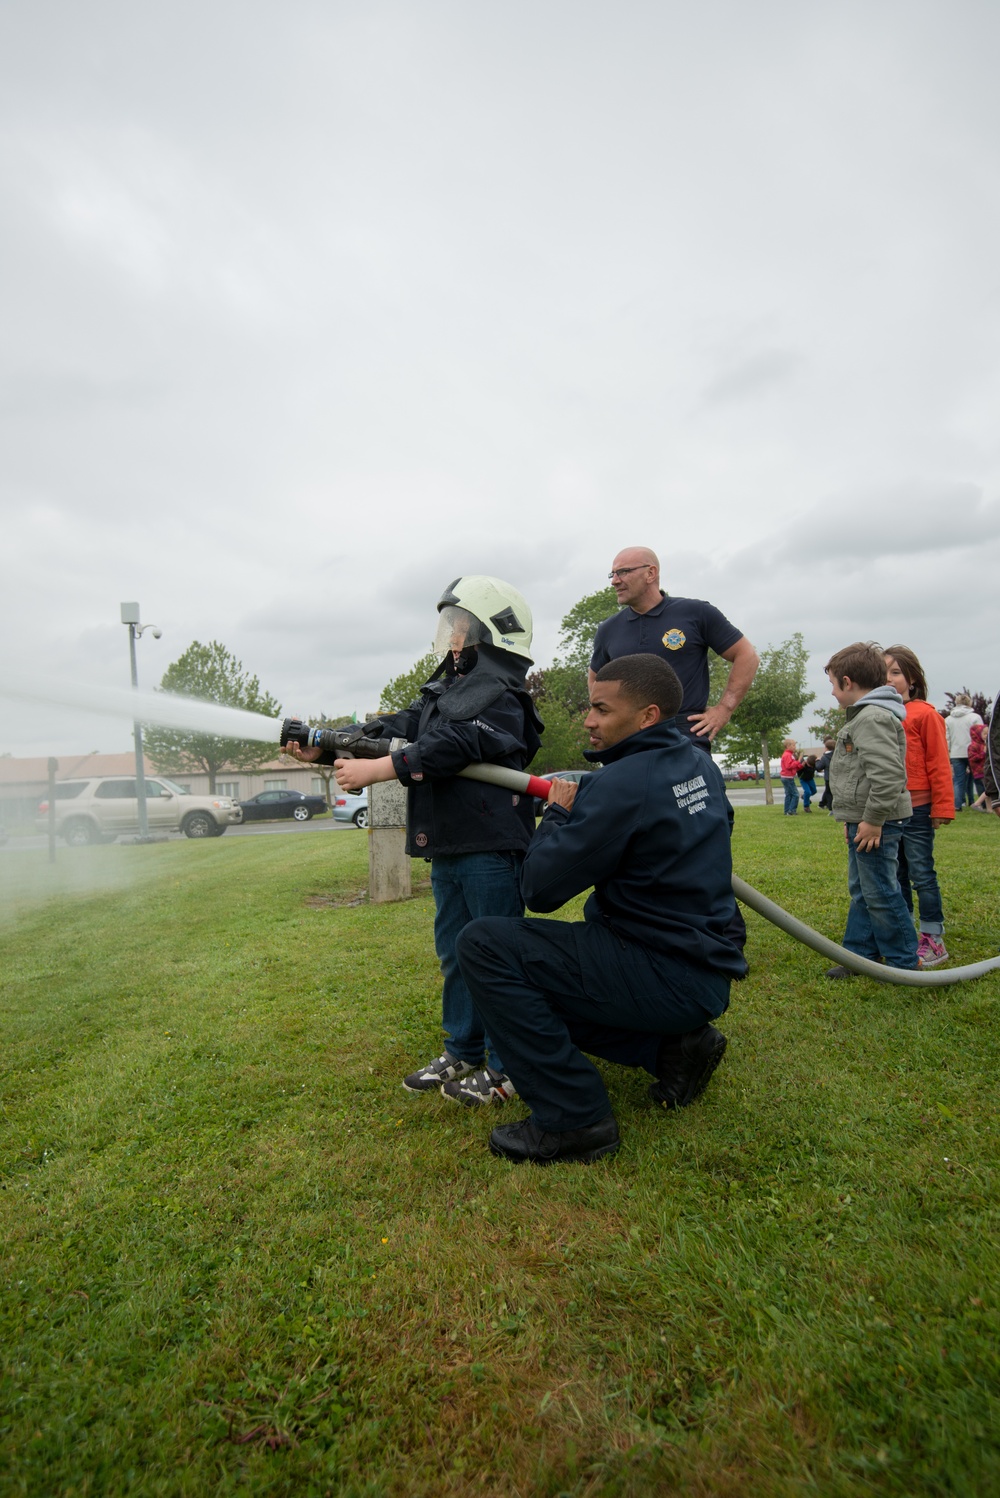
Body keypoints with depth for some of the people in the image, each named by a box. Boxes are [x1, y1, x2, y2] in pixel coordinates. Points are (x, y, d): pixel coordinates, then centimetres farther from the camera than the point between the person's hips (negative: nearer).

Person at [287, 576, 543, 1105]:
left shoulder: (498, 694, -11)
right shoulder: (445, 690, 18)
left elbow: (451, 746, -24)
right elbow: (393, 727, 10)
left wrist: (375, 769, -26)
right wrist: (322, 747, 0)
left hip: (491, 849, -9)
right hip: (449, 849, 9)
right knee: (454, 954, 17)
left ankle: (508, 1068, 15)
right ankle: (462, 1054, 32)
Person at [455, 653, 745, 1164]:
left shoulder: (622, 783, -21)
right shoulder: (701, 765, 6)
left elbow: (539, 889, -17)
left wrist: (557, 814, 1)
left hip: (667, 979, -9)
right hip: (706, 972, 9)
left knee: (483, 944, -13)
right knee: (537, 977, 23)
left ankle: (573, 1119, -7)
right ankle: (673, 1046, 14)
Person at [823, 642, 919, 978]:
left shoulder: (873, 717, -18)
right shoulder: (864, 715, 16)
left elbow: (887, 773, -28)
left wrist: (873, 819, -24)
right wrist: (853, 818, 25)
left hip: (877, 823, -11)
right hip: (863, 819, 11)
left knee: (880, 893, -2)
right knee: (861, 891, 16)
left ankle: (904, 961, 11)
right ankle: (860, 953, 26)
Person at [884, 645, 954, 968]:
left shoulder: (924, 714, -9)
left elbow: (939, 764, -9)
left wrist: (942, 808, -11)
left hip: (915, 810, -6)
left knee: (922, 874, 1)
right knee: (895, 875, 14)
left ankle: (933, 940, 12)